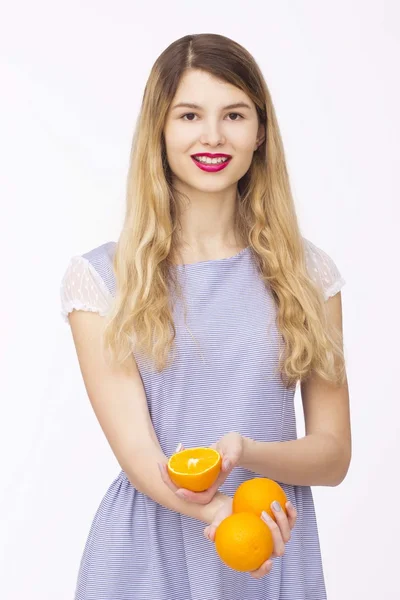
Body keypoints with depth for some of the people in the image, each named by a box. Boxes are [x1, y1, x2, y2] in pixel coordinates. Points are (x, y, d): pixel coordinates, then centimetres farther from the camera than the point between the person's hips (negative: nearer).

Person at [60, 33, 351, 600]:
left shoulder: (307, 272, 1)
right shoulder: (99, 276, -5)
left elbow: (334, 454, 1)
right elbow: (136, 451, -12)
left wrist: (243, 451, -19)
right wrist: (219, 510, -31)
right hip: (148, 554, -1)